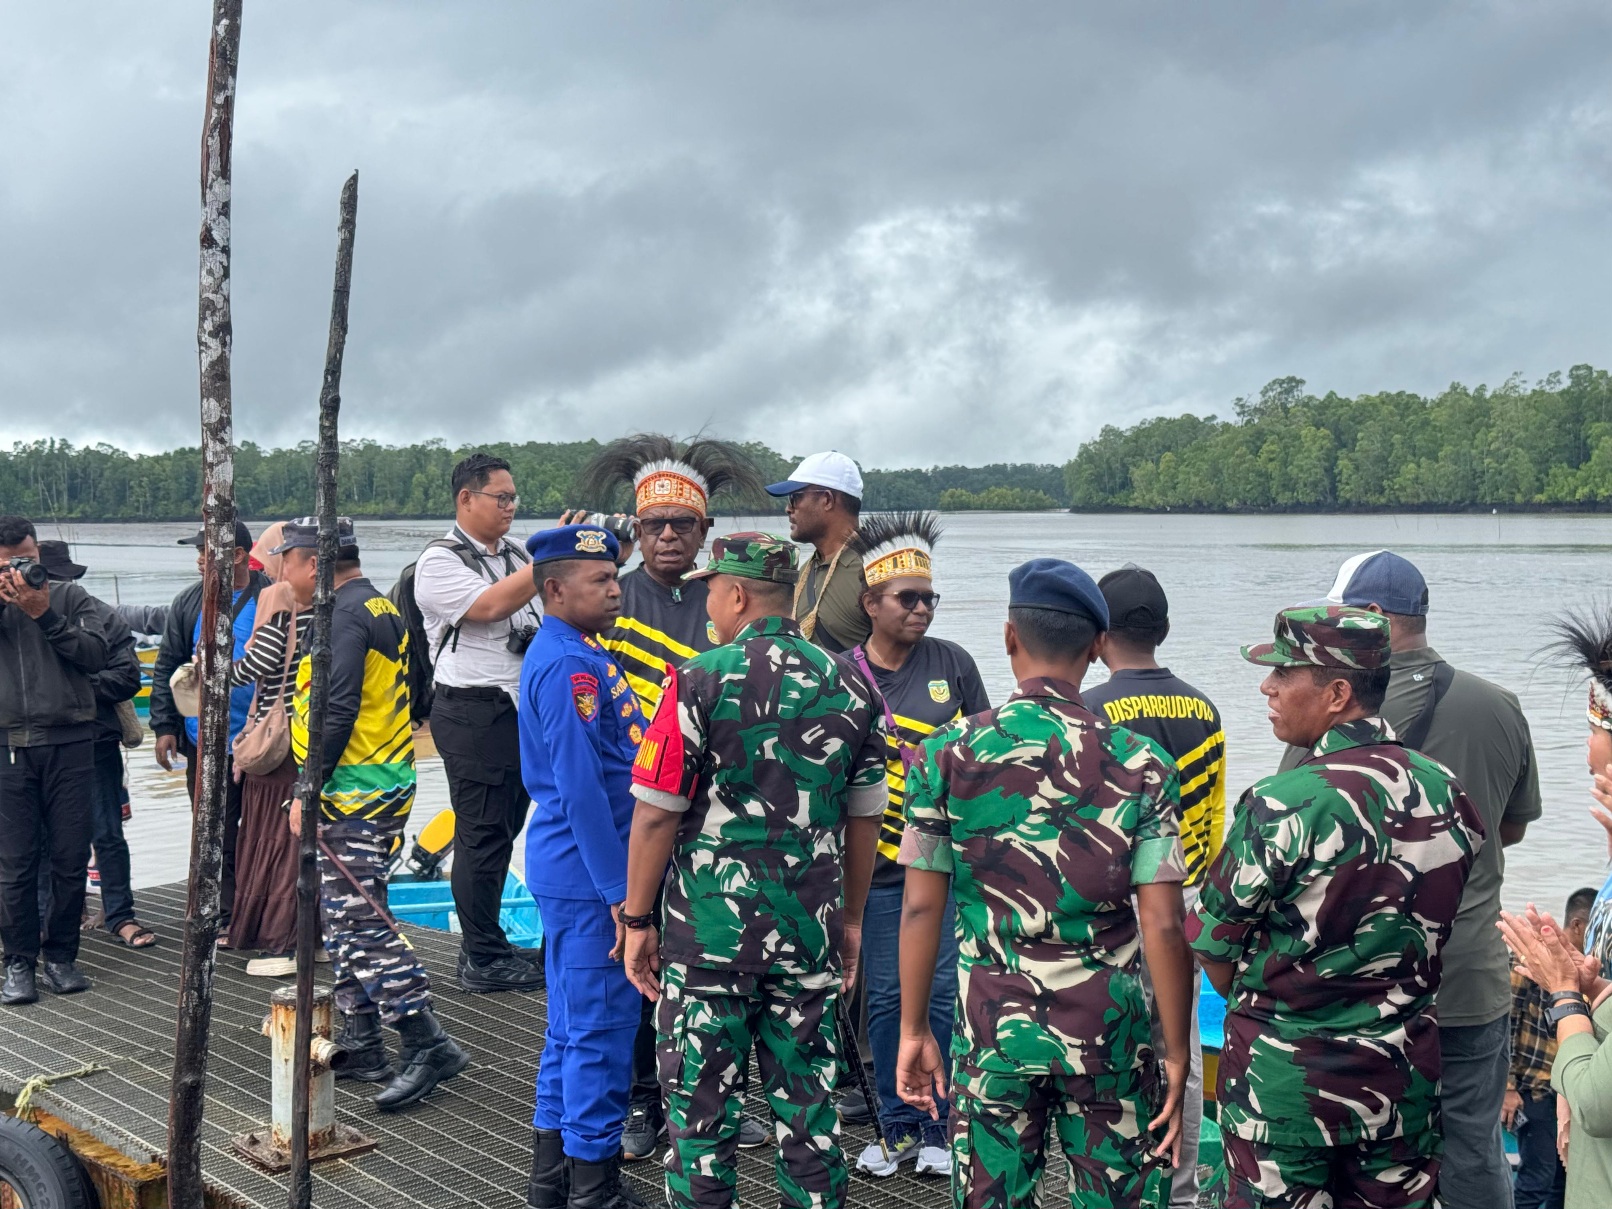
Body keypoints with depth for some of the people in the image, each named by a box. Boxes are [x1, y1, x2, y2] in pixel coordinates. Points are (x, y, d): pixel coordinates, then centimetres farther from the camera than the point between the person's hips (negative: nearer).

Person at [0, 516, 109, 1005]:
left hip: (70, 745, 0)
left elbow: (96, 654, -4)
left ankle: (61, 955, 17)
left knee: (70, 858, 4)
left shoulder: (71, 597, 9)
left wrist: (45, 614, -10)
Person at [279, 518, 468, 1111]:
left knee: (359, 921, -11)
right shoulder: (379, 607, 17)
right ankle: (360, 1039, 23)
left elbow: (337, 712, -22)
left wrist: (307, 790, -19)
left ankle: (428, 1045, -11)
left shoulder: (347, 617, -15)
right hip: (379, 787, 11)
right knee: (343, 917, 15)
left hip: (355, 794, -11)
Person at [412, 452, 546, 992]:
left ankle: (483, 943, 24)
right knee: (483, 836, -3)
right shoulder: (440, 562, -7)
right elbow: (489, 606, -22)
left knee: (503, 831, 13)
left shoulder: (517, 557, 16)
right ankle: (483, 960, 5)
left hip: (522, 710, 8)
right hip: (473, 713, -7)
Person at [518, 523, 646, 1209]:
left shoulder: (578, 655, 14)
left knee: (574, 1023, 17)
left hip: (573, 868, 11)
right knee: (602, 1026, -2)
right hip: (586, 872, -11)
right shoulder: (567, 665, -18)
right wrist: (619, 889, -21)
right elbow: (581, 787, -22)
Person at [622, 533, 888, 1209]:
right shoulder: (850, 687, 3)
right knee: (807, 1101, 14)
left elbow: (656, 814, -11)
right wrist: (852, 919, 19)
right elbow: (864, 818, 9)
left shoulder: (700, 682, -11)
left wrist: (638, 920, -1)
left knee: (702, 1102, 8)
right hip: (810, 927, 4)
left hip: (709, 927, -4)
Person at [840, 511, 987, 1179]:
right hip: (879, 866, 0)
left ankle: (937, 1129, 18)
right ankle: (896, 1127, 23)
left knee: (941, 993, 3)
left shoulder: (952, 662, 1)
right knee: (886, 996, 8)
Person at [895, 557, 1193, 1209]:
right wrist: (1177, 1056, 0)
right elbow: (1163, 928, -9)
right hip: (1108, 1032, 0)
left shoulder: (946, 754, -5)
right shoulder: (1140, 766, -6)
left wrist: (914, 1030, 6)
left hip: (992, 1032, 0)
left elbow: (921, 909, -3)